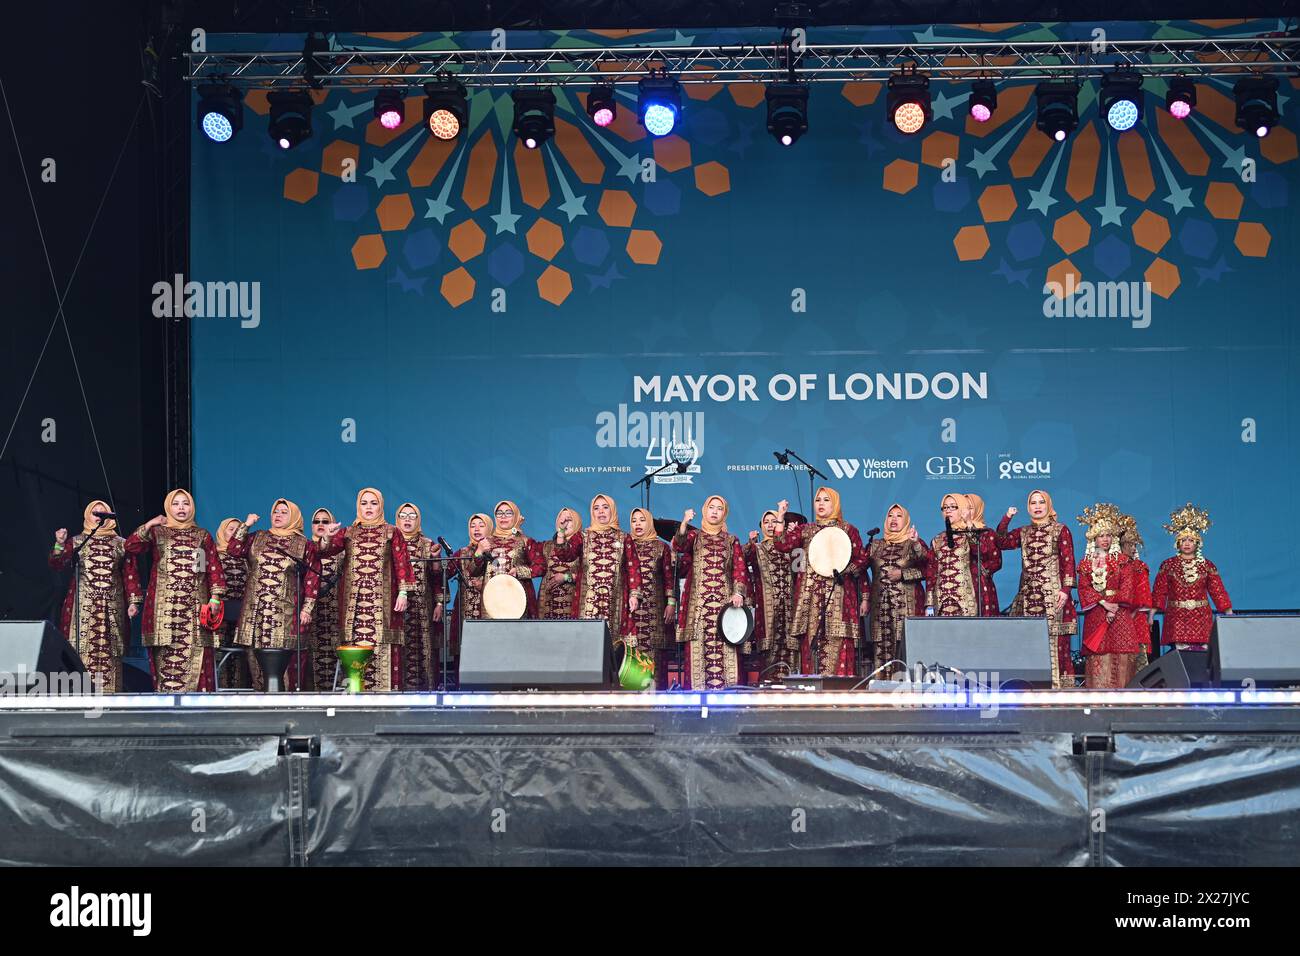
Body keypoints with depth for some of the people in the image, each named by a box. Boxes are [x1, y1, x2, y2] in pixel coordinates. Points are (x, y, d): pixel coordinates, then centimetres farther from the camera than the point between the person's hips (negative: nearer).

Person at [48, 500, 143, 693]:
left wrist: (133, 601, 0)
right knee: (83, 648, -8)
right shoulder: (76, 542, 12)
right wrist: (59, 545, -17)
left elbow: (130, 573, 9)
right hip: (83, 605, -1)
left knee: (109, 649, -2)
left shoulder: (121, 544, 12)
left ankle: (108, 695, -1)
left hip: (112, 606, 1)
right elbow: (57, 564, 1)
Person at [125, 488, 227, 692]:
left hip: (194, 605, 1)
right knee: (166, 655, -7)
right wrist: (148, 525, -11)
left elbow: (214, 567, 9)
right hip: (164, 604, -1)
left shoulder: (202, 536, 16)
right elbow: (130, 547, -2)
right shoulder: (157, 533, 12)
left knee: (194, 655, -8)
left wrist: (215, 596, -2)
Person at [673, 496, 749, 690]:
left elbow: (739, 568, 8)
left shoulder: (731, 540, 18)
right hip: (698, 599, -1)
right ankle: (698, 687, -11)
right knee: (699, 642, -9)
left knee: (724, 644, -8)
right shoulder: (694, 535, 13)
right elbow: (679, 546, -8)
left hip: (725, 599, 1)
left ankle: (724, 686, -11)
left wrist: (738, 592, -8)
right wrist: (684, 523, -25)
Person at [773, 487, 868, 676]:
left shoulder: (848, 530, 11)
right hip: (810, 595, 2)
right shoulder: (804, 530, 17)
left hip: (838, 595, -2)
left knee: (837, 643, -11)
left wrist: (844, 569, -10)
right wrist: (780, 517, 3)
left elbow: (861, 560, 6)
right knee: (811, 640, -5)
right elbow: (783, 545, 3)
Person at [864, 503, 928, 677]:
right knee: (881, 645, -5)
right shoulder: (876, 546, 17)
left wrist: (903, 574, -13)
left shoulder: (915, 544, 9)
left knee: (905, 642, -12)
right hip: (880, 603, 2)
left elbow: (926, 570, -4)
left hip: (907, 604, -2)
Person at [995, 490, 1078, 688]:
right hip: (1028, 595, 4)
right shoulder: (1023, 533, 18)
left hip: (1053, 596, -4)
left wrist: (1066, 589, -11)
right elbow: (1000, 543, 8)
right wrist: (1006, 519, 3)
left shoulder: (1060, 530, 5)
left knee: (1056, 643, -10)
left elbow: (1068, 562, -1)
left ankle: (1059, 685, -10)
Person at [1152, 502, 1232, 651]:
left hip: (1201, 618, 1)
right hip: (1176, 618, -1)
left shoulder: (1207, 565, 8)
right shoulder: (1168, 565, 7)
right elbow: (1159, 593, 5)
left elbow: (1218, 592, 6)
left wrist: (1229, 615, 0)